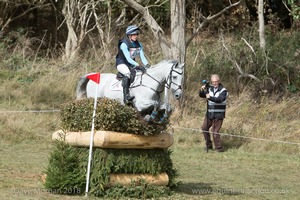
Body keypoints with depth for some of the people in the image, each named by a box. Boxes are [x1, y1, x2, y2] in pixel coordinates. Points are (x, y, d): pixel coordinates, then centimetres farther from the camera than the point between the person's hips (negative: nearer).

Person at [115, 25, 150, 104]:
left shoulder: (138, 44, 1)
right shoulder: (124, 44, -21)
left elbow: (142, 56, -3)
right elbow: (128, 59, -29)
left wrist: (147, 65, -22)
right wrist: (138, 65, -39)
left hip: (132, 64, 7)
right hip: (121, 63, -7)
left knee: (147, 71, -9)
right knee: (127, 73, -37)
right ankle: (126, 96, -45)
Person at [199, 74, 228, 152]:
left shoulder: (223, 90, -10)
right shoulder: (210, 89, 8)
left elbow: (219, 99, -26)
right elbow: (201, 95, 7)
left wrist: (210, 97, -40)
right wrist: (202, 90, -14)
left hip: (218, 115, -7)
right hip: (209, 113, 7)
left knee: (215, 131, -9)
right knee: (204, 128, 12)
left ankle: (219, 148, 2)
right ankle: (209, 145, 27)